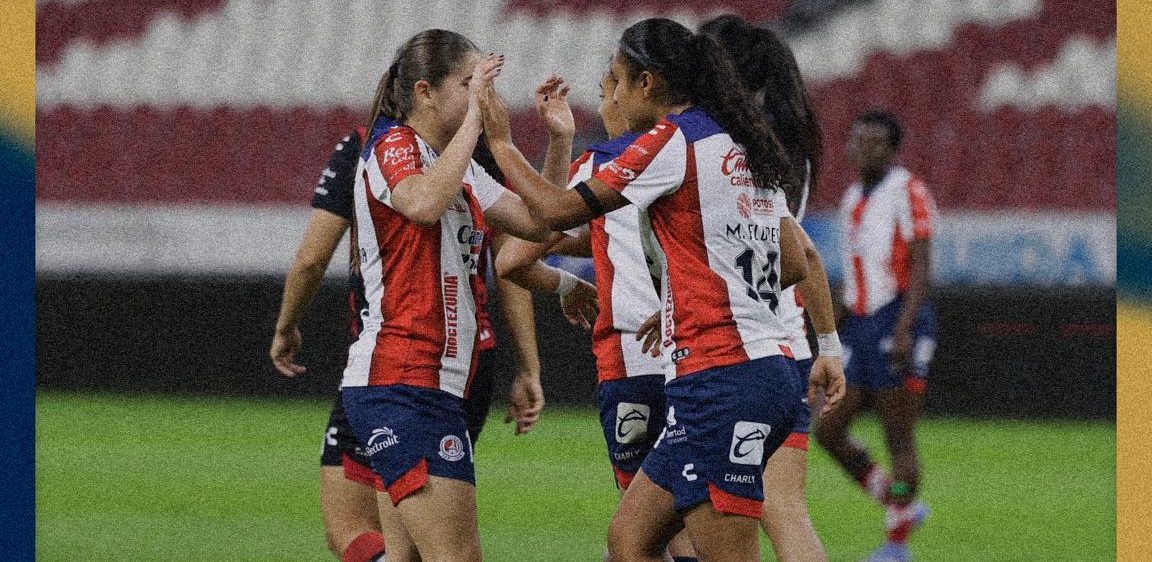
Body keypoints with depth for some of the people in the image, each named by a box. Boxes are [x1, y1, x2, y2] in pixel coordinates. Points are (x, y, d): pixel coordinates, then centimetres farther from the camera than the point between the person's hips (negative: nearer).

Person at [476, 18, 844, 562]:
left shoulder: (672, 140, -9)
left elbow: (559, 210, -9)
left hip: (720, 379, -9)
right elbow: (794, 264, 22)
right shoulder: (739, 146, 18)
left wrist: (500, 143, 6)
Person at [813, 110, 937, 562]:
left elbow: (921, 266, -15)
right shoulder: (853, 199, 17)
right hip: (859, 326, 8)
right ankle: (902, 507, 18)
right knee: (828, 431, 3)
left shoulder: (908, 193, -7)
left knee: (898, 440, -4)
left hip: (898, 323, -8)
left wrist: (904, 329, -25)